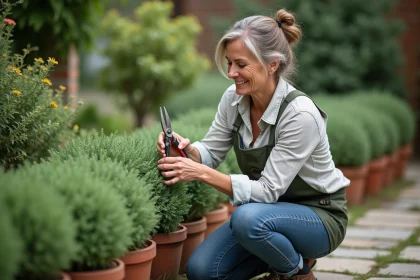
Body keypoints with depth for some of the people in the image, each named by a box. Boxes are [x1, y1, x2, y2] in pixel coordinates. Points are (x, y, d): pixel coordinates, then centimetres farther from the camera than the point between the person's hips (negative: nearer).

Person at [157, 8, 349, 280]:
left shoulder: (300, 114, -29)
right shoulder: (234, 98, -9)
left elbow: (268, 190, -27)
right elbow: (211, 152, 1)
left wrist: (202, 173, -35)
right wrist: (186, 149, -22)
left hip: (320, 216, -6)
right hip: (272, 210, 6)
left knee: (248, 218, -36)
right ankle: (280, 255, 14)